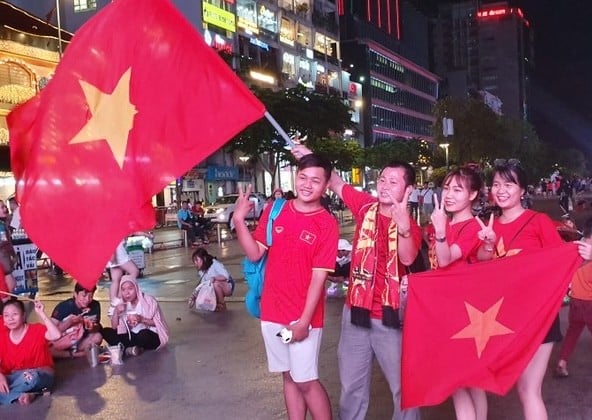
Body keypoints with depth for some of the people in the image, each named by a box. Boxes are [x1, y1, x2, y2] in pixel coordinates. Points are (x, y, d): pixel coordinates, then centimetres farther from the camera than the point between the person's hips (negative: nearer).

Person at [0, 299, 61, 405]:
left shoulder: (37, 330, -11)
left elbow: (56, 335, -33)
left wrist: (41, 313, -31)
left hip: (40, 375, -4)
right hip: (14, 378, 4)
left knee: (29, 376, -41)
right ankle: (21, 395, -21)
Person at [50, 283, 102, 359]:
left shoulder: (95, 305, -9)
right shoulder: (63, 306, -17)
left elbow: (98, 327, 0)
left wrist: (93, 328, -23)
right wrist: (70, 321, -31)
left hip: (80, 342, 2)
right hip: (60, 344, -2)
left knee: (97, 337, -26)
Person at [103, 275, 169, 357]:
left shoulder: (149, 301, -12)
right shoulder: (122, 304, 2)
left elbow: (159, 323, -11)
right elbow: (114, 327, 1)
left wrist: (142, 319, -26)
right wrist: (116, 313, -17)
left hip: (150, 336, -6)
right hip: (131, 336, 6)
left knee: (144, 334, -40)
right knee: (106, 332, -11)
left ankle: (130, 347, -8)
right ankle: (137, 348, -18)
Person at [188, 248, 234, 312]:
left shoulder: (215, 264, -21)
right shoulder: (202, 271, 2)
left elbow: (226, 276, -29)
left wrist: (214, 278, -44)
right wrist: (194, 295, -11)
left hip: (227, 287, -7)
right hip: (218, 288, 7)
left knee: (216, 283, -36)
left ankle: (222, 305, -18)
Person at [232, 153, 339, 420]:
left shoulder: (327, 224, -10)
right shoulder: (275, 210, 3)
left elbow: (319, 276, -13)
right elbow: (255, 254, 2)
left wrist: (304, 320, -17)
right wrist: (239, 220, -11)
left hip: (304, 316, -4)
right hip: (272, 312, 4)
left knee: (306, 381, 0)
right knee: (289, 377, 15)